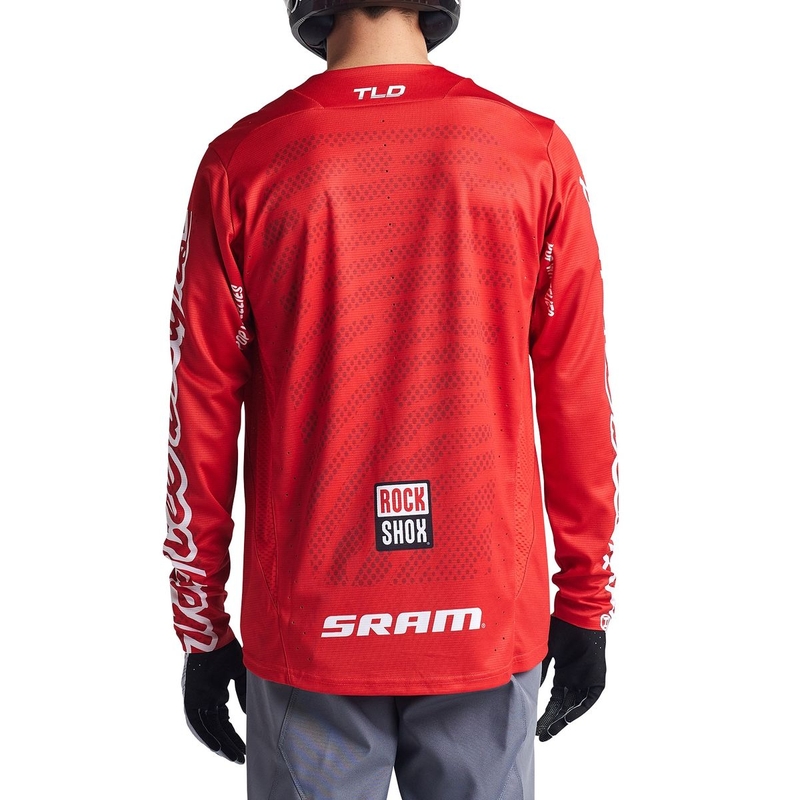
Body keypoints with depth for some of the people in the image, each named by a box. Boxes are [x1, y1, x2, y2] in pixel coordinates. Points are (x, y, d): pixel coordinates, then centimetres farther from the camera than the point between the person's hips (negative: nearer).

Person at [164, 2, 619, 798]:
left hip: (305, 627, 0)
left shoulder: (241, 163, -5)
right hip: (488, 625, 1)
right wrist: (585, 604, 9)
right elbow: (578, 400, -1)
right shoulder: (537, 152, -4)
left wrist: (202, 629, 8)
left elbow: (202, 414, -2)